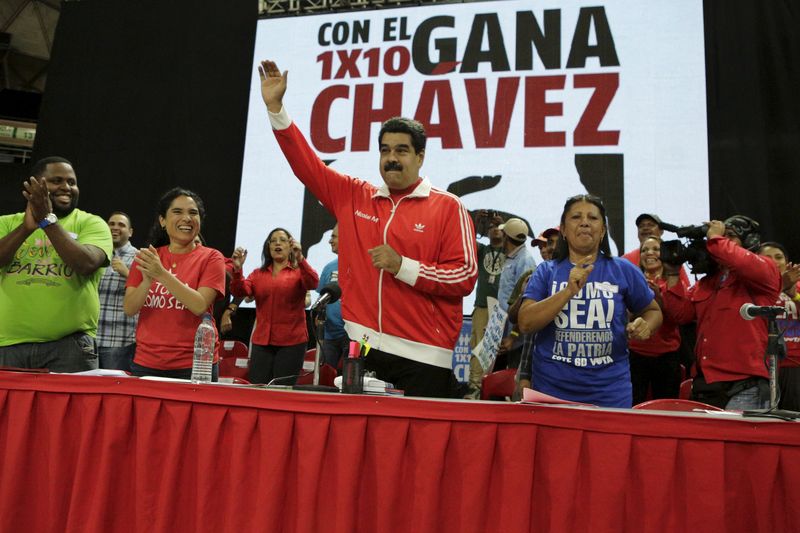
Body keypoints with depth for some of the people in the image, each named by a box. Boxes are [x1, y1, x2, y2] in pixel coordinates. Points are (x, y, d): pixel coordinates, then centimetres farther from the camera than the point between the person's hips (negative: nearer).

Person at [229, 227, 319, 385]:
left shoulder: (299, 271, 6)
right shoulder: (258, 274, 14)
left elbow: (313, 283, -15)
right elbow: (241, 291, -1)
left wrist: (300, 259, -30)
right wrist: (237, 270, -19)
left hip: (291, 342, -3)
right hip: (262, 341, 3)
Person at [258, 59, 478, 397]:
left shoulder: (448, 207, -2)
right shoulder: (353, 197, 10)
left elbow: (465, 277, -8)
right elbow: (306, 164, 10)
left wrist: (403, 266, -15)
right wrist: (276, 106, 5)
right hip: (362, 348, 4)